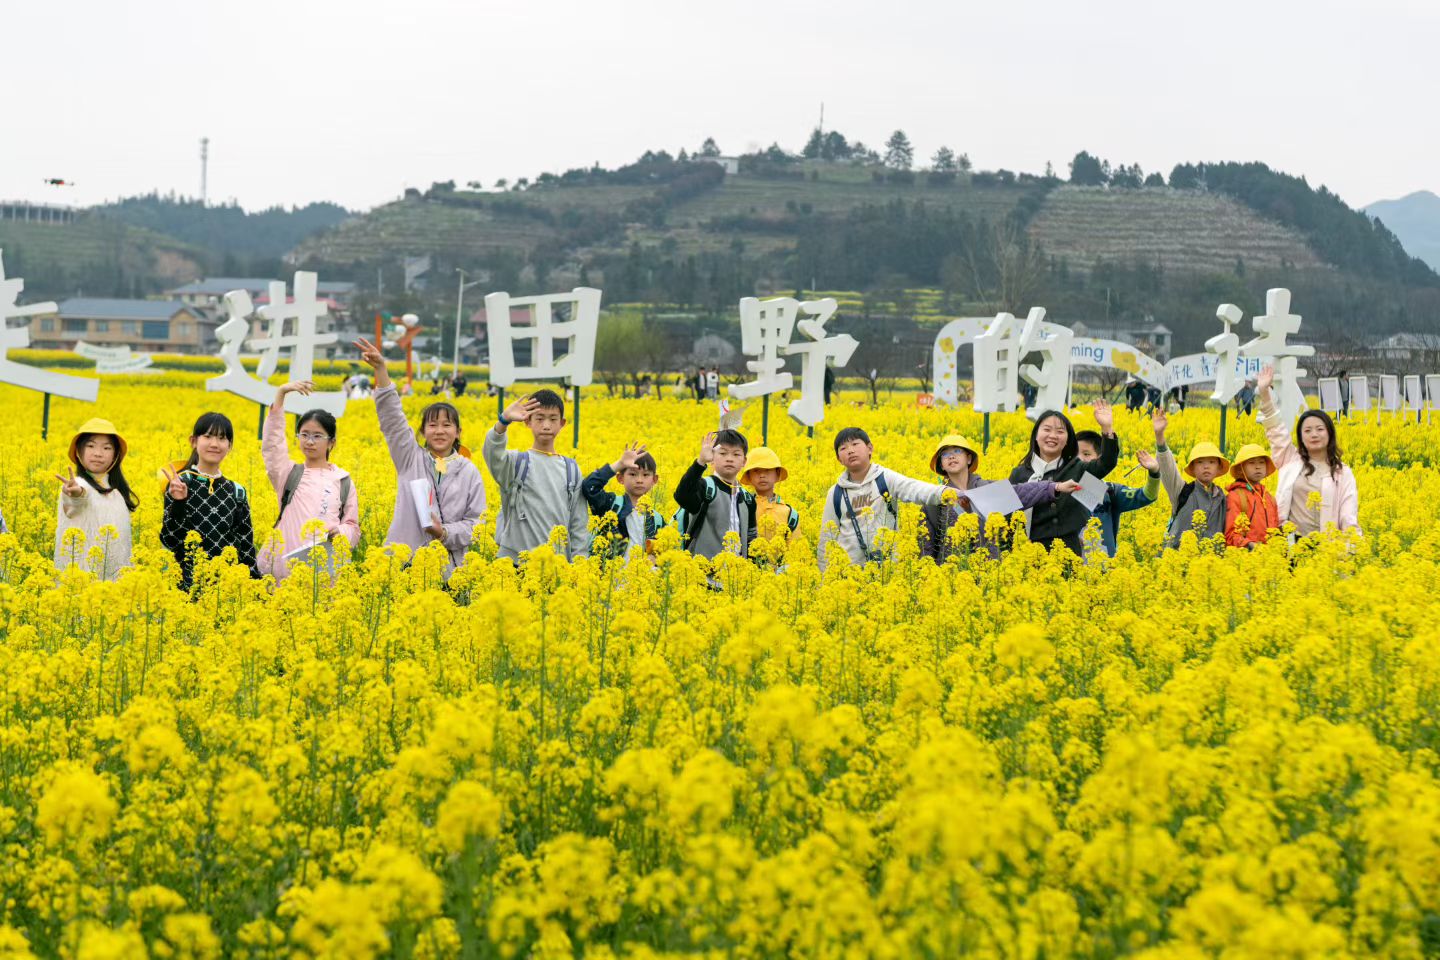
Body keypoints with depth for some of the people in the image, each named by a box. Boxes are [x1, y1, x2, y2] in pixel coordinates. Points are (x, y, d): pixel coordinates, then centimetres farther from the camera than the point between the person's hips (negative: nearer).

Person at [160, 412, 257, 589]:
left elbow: (247, 547, 11)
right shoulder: (179, 483, -3)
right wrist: (178, 503, -21)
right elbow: (169, 541, -8)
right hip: (189, 583, -3)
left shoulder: (237, 492, 7)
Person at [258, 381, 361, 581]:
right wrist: (281, 394, -11)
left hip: (327, 568, 1)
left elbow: (353, 528, 13)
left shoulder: (343, 481, 12)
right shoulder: (289, 474, 9)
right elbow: (272, 440, -4)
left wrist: (341, 532, -12)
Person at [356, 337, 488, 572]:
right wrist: (381, 369, -13)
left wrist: (446, 533, -13)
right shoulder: (410, 458, 6)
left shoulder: (469, 472, 7)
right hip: (403, 561, 0)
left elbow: (474, 522, 7)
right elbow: (391, 417, -3)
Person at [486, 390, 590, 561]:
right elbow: (493, 455, -23)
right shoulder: (516, 462, 1)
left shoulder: (571, 469, 10)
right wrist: (504, 421, -40)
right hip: (514, 562, -3)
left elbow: (579, 523, 11)